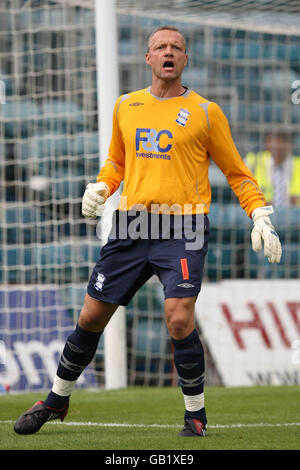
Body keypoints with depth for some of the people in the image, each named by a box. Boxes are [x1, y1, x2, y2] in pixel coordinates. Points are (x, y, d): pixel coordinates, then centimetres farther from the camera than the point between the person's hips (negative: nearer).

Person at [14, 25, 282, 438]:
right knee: (91, 317, 6)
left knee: (179, 319, -19)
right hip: (132, 225, 4)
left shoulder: (205, 112, 2)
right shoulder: (126, 106, 13)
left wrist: (261, 218, -2)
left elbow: (236, 172, 9)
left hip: (183, 228, -4)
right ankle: (57, 400, 26)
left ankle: (196, 414, 0)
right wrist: (100, 187, 8)